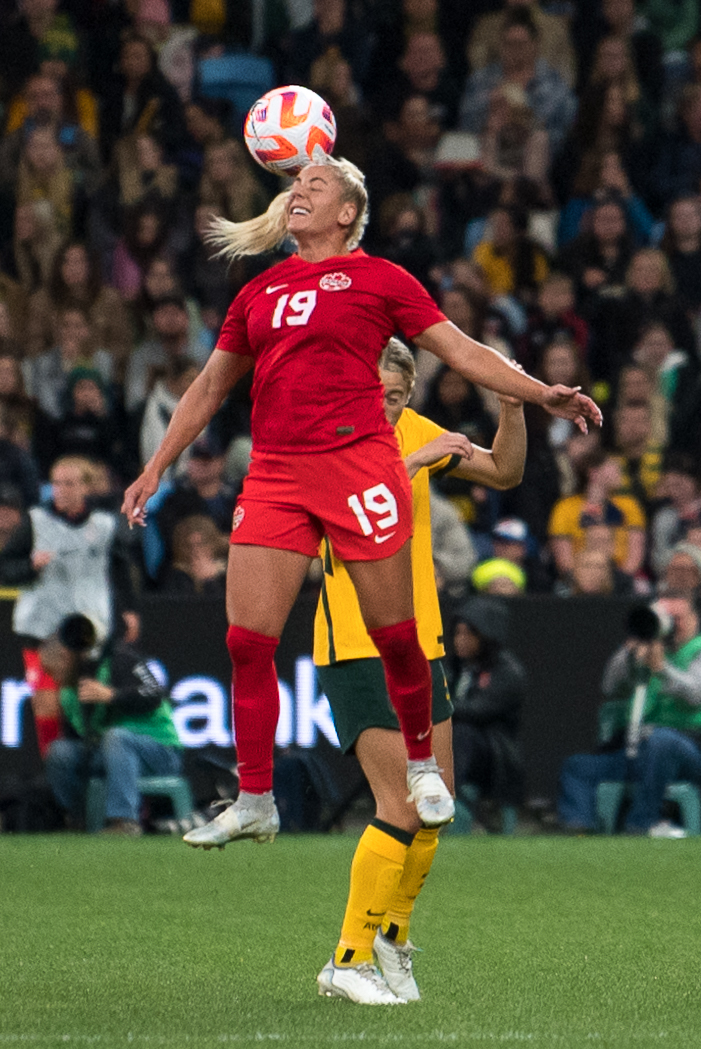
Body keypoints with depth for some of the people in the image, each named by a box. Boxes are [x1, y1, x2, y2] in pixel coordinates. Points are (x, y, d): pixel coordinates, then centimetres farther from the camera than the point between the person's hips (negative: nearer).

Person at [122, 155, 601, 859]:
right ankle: (254, 802, 4)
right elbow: (209, 388, 26)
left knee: (395, 637, -1)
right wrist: (154, 470, 24)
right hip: (274, 476, 4)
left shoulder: (378, 278, 5)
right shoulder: (259, 293, 18)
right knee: (247, 641, -4)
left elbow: (462, 352, 5)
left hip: (358, 466, -4)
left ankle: (422, 767, 23)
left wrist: (543, 395, -4)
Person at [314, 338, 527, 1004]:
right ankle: (348, 961, -5)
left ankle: (393, 935, 30)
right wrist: (411, 461, -35)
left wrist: (513, 403, -2)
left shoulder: (413, 429, 7)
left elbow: (504, 472, 13)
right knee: (403, 808, -14)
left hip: (420, 645, 7)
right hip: (355, 648, -7)